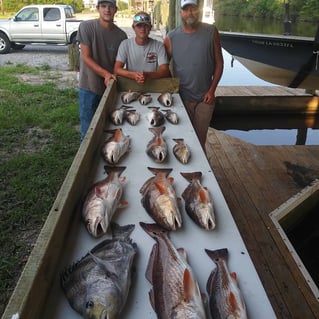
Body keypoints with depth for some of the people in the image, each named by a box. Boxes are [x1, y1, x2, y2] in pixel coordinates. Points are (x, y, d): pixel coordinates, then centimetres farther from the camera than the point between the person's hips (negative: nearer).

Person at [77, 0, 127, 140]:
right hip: (89, 86, -3)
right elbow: (86, 57, -13)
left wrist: (113, 78, -10)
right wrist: (105, 74, -24)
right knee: (88, 129, 3)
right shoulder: (86, 26, -10)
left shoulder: (121, 35, -1)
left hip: (110, 86, 3)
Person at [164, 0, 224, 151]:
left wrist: (212, 90, -4)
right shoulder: (171, 37, -3)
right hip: (181, 97, 0)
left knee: (200, 138, 12)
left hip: (205, 97, 0)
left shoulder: (211, 32, -3)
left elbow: (219, 63, 1)